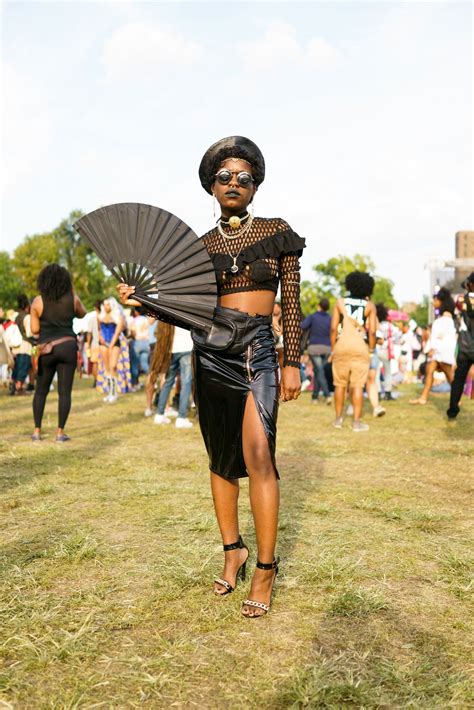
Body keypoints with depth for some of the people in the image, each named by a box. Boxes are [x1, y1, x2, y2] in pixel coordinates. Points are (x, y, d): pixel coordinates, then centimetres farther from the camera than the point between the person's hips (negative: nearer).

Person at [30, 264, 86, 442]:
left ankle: (37, 431, 13)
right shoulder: (72, 299, -1)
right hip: (68, 346, 0)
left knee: (41, 391, 14)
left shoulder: (38, 301, -3)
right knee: (64, 392, 2)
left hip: (47, 349, 0)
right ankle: (60, 432, 1)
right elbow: (82, 314, 19)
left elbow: (34, 329, -2)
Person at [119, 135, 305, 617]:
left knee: (257, 455, -15)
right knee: (221, 458, 9)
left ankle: (265, 568, -5)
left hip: (258, 349, -3)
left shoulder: (277, 232, 3)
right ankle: (232, 549, 23)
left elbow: (291, 303, 2)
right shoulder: (201, 245, 10)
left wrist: (292, 363, -4)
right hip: (210, 350, 3)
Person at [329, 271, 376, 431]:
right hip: (361, 347, -1)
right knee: (357, 386, 1)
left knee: (340, 384, 10)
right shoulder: (369, 306, 3)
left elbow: (333, 328, -1)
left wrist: (333, 349, 6)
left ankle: (338, 419, 16)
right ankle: (357, 421, 2)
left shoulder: (340, 302, 4)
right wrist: (371, 350, 6)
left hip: (341, 346, 1)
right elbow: (372, 331, -4)